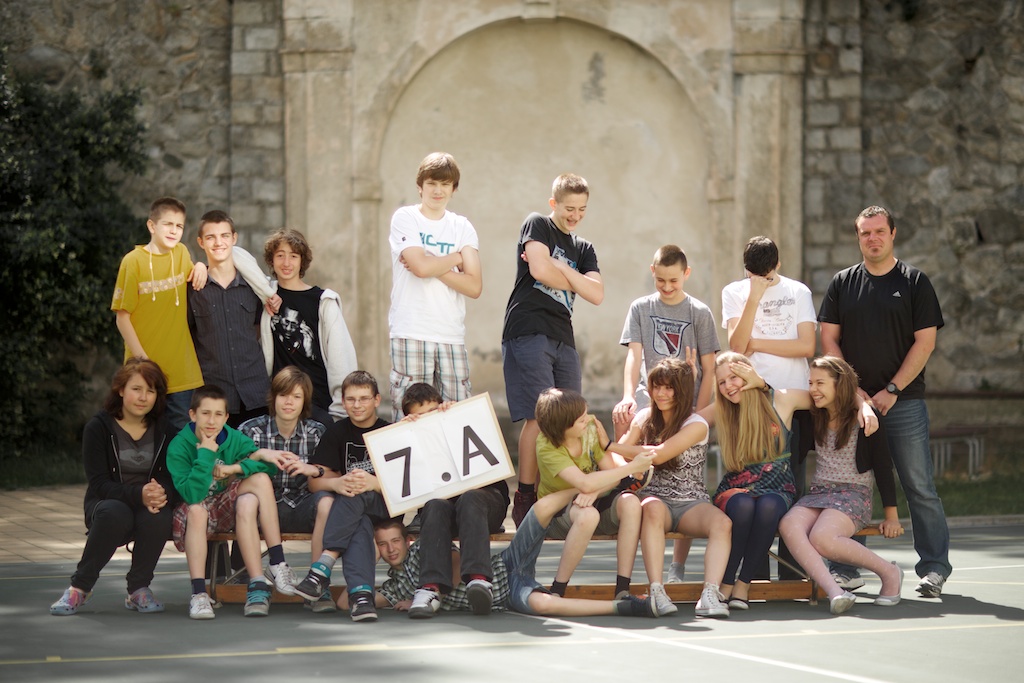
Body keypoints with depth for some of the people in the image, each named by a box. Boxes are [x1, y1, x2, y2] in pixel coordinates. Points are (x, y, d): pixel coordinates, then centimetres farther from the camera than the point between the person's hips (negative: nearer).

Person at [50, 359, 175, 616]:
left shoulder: (163, 429, 4)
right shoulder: (98, 427, -5)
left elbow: (172, 478, 0)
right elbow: (99, 483, -13)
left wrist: (162, 496, -26)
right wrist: (139, 495, -31)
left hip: (150, 507, 2)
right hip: (107, 505, -2)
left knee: (158, 517, -34)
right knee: (114, 513, -38)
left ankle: (138, 589, -11)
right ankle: (79, 587, -19)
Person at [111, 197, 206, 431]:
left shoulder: (181, 254, 8)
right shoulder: (134, 261, -6)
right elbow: (122, 317, -6)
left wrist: (200, 266, 5)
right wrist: (141, 358, -14)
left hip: (180, 368, 4)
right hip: (145, 369, -4)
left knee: (180, 431, 5)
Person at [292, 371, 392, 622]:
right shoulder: (336, 432, 11)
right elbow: (314, 481, 0)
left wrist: (373, 483, -30)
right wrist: (336, 483, -25)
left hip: (385, 507, -1)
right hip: (347, 509, 1)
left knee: (355, 496, -35)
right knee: (359, 524, -36)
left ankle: (324, 566, -45)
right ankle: (361, 593, -54)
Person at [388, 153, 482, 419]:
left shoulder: (462, 228, 13)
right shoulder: (405, 218, 3)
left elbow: (474, 287, 2)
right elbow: (421, 266, -13)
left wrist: (434, 268, -8)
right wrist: (456, 258, 3)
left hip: (452, 335, 3)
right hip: (411, 333, -3)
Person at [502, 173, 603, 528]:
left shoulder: (583, 249, 22)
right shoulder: (537, 225, 5)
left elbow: (597, 294, 6)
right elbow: (540, 269, -12)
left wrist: (559, 267, -4)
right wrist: (574, 281, 5)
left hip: (562, 338, 7)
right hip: (528, 333, -7)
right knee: (540, 417, -14)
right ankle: (524, 500, -11)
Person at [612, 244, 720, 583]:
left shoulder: (699, 313, 3)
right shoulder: (641, 308, 8)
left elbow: (709, 370, 3)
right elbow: (634, 356, -3)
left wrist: (698, 413, -8)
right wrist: (628, 396, -20)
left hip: (687, 399, -1)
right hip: (650, 392, 1)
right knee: (622, 415, -35)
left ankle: (677, 567, 3)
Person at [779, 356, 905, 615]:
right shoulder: (814, 419, 15)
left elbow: (883, 468, 1)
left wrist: (891, 516, -2)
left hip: (854, 495, -5)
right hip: (818, 494, 5)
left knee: (821, 538, -36)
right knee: (789, 525, -31)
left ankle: (889, 572, -15)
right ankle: (834, 592, -45)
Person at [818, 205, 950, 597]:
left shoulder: (915, 283, 3)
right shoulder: (843, 283, 10)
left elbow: (925, 342, -2)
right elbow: (829, 339, 7)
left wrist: (891, 390, -9)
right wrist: (852, 388, -5)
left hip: (904, 403, -2)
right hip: (853, 400, 2)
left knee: (919, 487, -4)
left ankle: (934, 568, 0)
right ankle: (846, 569, 9)